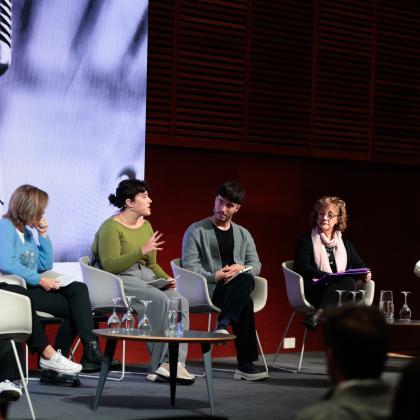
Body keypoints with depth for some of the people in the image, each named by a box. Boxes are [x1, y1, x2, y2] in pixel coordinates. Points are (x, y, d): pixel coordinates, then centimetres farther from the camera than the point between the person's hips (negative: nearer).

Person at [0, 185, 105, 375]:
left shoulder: (26, 230, 19)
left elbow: (46, 265, 22)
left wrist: (43, 234, 11)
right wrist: (40, 280, -22)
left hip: (33, 287, 8)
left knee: (79, 289, -13)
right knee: (74, 307, -17)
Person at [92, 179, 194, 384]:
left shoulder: (146, 225, 17)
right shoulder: (111, 227, -8)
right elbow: (110, 266, -17)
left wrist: (166, 278, 3)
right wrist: (142, 251, -23)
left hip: (145, 278, 8)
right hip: (119, 280, -8)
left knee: (180, 301, -21)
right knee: (160, 300, -32)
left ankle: (175, 362, -29)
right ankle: (159, 365, -25)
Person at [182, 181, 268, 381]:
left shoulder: (243, 234, 21)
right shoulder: (196, 231, 6)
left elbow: (255, 265, 13)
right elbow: (189, 267, -4)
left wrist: (241, 268, -10)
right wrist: (214, 277, -19)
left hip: (236, 288, 4)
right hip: (208, 290, -4)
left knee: (246, 278, -35)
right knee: (245, 303, -34)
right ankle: (245, 364, -34)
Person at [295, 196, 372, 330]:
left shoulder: (345, 243, 26)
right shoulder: (306, 241, 11)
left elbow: (359, 266, 20)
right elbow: (302, 268, -2)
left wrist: (364, 275, -6)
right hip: (313, 291, -4)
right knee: (348, 281, -34)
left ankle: (317, 314, -52)